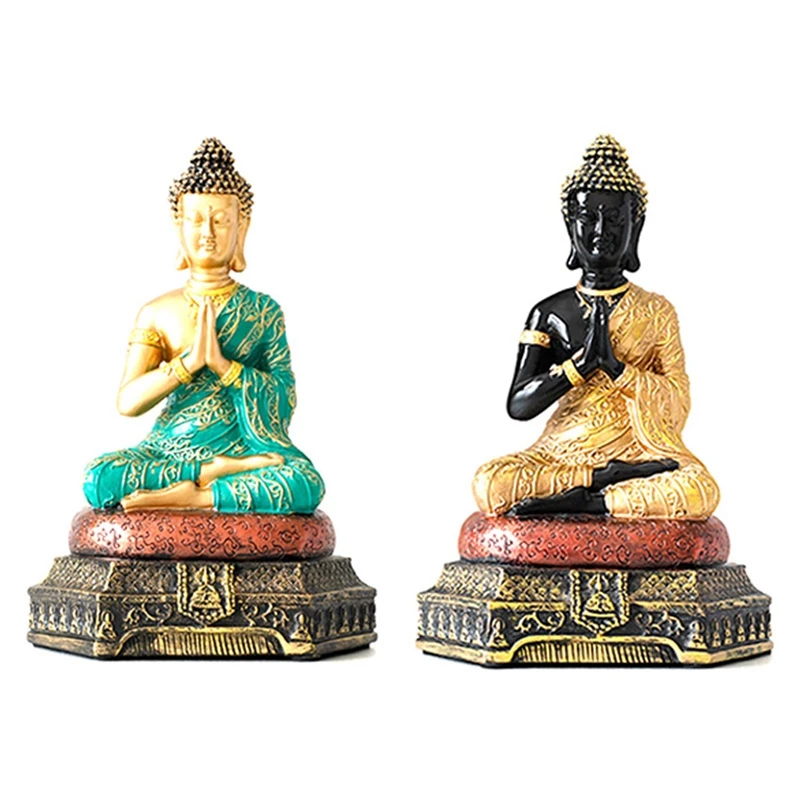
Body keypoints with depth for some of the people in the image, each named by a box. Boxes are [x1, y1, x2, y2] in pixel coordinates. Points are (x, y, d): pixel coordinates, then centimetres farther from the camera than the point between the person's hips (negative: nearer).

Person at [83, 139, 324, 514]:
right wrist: (189, 360, -16)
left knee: (305, 484, -33)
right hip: (171, 450, 1)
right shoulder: (157, 313, 6)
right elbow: (127, 402, -4)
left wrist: (222, 364, -16)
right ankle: (216, 472, -20)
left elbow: (285, 400, -5)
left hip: (246, 449, -1)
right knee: (97, 478, -28)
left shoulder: (264, 311, 4)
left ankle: (192, 496, -25)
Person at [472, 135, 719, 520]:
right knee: (489, 484, -29)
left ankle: (585, 500, -23)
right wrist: (582, 361, -13)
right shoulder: (551, 313, 7)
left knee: (700, 490, -33)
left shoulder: (657, 311, 7)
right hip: (565, 451, 1)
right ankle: (613, 477, -19)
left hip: (640, 446, -1)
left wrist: (615, 365, -15)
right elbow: (519, 405, -1)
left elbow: (679, 403, -2)